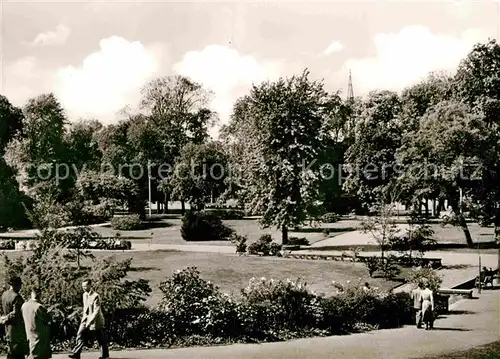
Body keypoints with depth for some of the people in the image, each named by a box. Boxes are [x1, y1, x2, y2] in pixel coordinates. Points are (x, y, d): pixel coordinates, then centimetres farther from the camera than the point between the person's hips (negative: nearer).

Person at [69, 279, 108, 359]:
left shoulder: (95, 296, -18)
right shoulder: (84, 295, 6)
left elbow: (96, 311, -21)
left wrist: (90, 322, -25)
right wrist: (84, 317, 17)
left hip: (95, 321, -7)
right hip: (85, 319, 7)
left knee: (100, 339, 5)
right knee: (80, 335, -7)